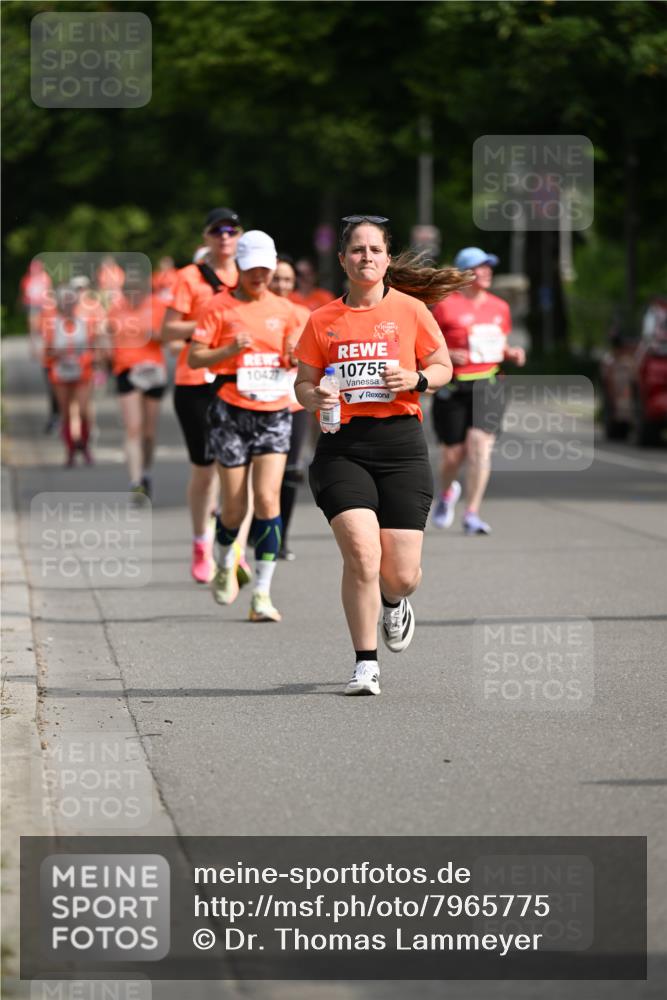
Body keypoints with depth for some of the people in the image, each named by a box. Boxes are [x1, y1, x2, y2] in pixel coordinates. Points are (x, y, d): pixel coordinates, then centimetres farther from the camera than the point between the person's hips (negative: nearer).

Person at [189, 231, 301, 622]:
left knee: (268, 500, -11)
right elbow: (195, 357, -3)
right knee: (235, 508, 1)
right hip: (233, 411, -2)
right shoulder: (221, 306, -1)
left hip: (275, 411, 2)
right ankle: (226, 563, 35)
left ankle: (263, 594, -9)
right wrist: (230, 350, -20)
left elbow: (294, 359, 21)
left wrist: (296, 357, -3)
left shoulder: (284, 309, 9)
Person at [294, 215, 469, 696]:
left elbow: (443, 367, 11)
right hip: (342, 445, 0)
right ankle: (366, 664, -5)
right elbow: (303, 384, 14)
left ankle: (393, 604, 38)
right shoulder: (322, 321, 7)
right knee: (361, 553, -18)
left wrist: (416, 379, -10)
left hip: (400, 443, 0)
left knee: (402, 575, -2)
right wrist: (315, 397, -9)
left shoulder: (410, 309, 4)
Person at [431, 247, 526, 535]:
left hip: (487, 384, 3)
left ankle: (472, 515, -11)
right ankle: (446, 493, 40)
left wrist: (512, 353, 3)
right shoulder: (445, 306, -5)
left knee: (480, 445, -15)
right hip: (452, 388, -3)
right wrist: (449, 355, -20)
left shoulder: (499, 307, 11)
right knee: (454, 453, 4)